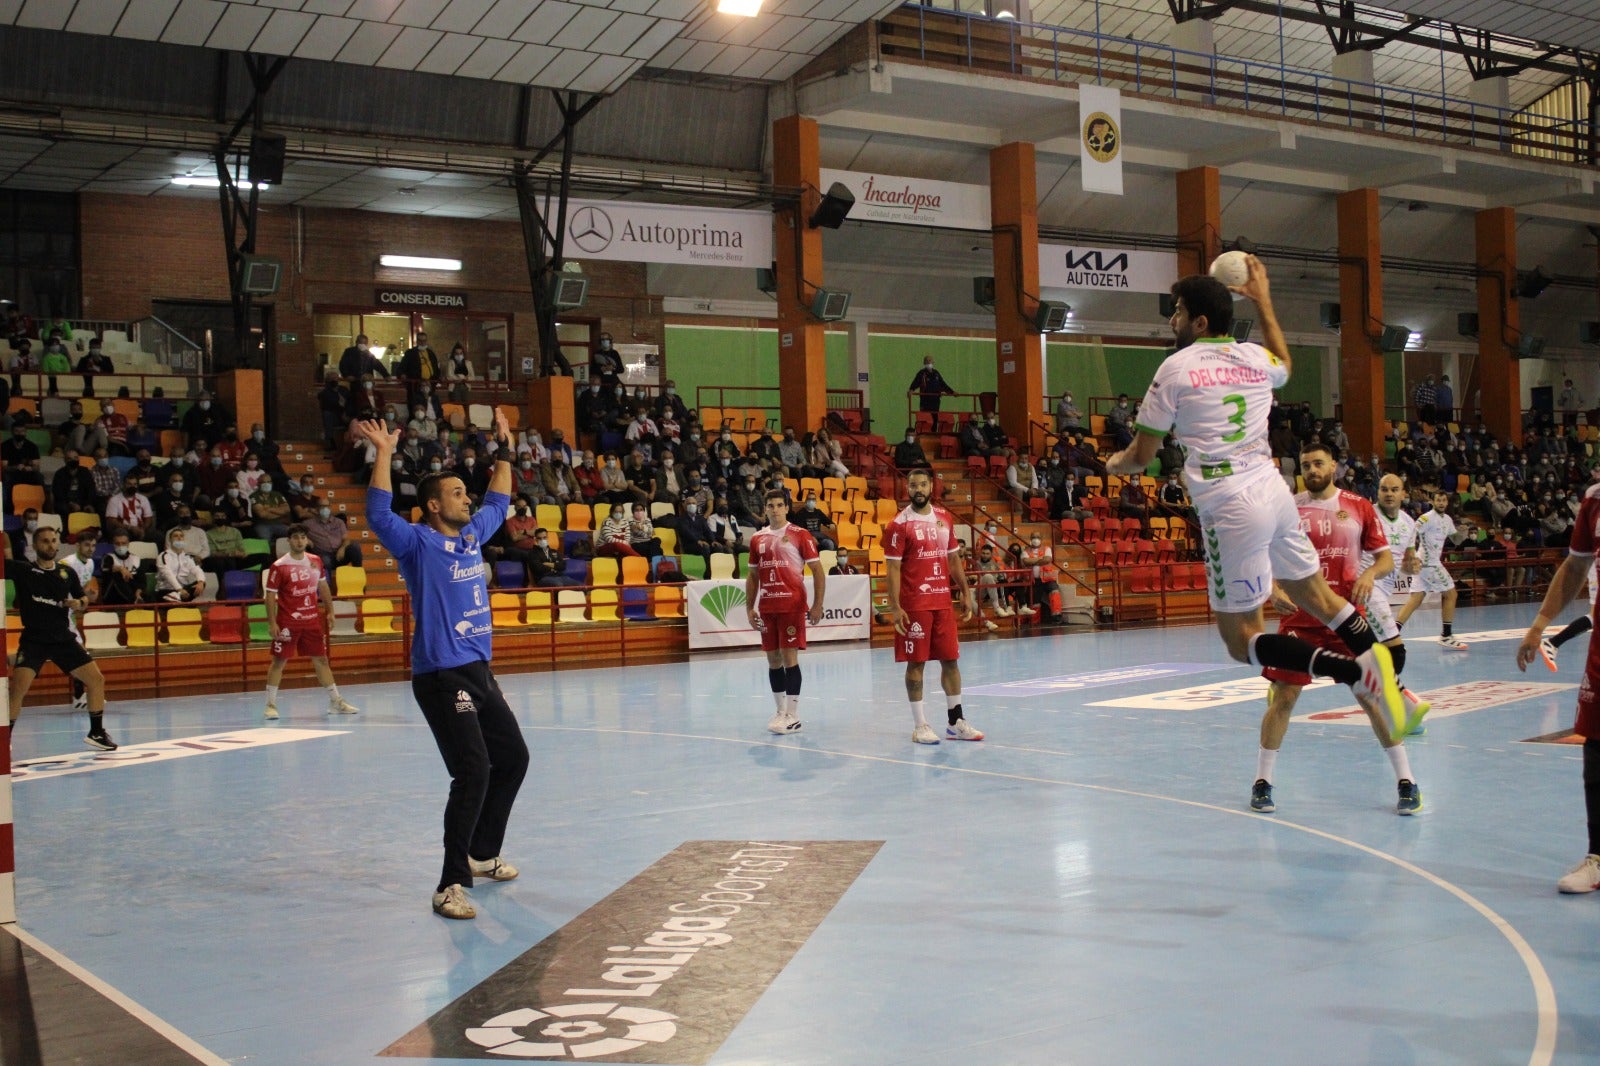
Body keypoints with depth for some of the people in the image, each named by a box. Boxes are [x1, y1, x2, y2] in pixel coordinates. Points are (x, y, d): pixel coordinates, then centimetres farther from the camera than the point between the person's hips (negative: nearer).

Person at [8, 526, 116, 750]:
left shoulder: (67, 572, 7)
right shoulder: (22, 570, -3)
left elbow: (83, 598, 17)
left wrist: (80, 603, -4)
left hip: (63, 638, 4)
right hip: (33, 639, -4)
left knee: (96, 679, 1)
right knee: (18, 685, -21)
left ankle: (96, 732, 17)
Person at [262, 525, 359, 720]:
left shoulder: (315, 561, 5)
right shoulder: (279, 566, -11)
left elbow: (323, 586, 16)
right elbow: (270, 595, -10)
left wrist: (330, 611, 13)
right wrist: (273, 623, -15)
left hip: (313, 619, 5)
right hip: (288, 622, -5)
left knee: (321, 659, 10)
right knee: (279, 661, -1)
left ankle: (336, 702, 15)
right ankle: (271, 704, 6)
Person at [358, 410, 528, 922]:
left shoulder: (472, 535, 12)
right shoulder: (417, 543, -8)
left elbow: (498, 503, 30)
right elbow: (378, 514, -23)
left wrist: (505, 452, 27)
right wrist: (383, 454, -26)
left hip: (480, 671, 9)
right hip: (442, 677, -9)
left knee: (513, 757, 18)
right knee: (473, 771, -17)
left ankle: (483, 854, 35)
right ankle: (451, 885, -12)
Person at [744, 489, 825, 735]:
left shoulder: (799, 535, -3)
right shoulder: (758, 539, 11)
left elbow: (817, 570, -3)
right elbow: (752, 575, 17)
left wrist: (817, 605, -10)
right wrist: (749, 607, 9)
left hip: (792, 606, -5)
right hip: (767, 608, 5)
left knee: (789, 657, -8)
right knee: (773, 659, 7)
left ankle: (793, 717, -4)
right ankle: (781, 712, 17)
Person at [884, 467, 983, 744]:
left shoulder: (945, 518, 9)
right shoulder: (900, 524, -7)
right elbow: (893, 568, -10)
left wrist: (966, 592, 11)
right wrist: (895, 607, -16)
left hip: (943, 601, 5)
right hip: (914, 604, -5)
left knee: (950, 660, 8)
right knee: (916, 663, 0)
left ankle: (956, 722, 17)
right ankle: (920, 726, 6)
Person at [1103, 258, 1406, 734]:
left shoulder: (1177, 367, -4)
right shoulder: (1255, 357, 12)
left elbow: (1143, 456, 2)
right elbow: (1284, 365, 41)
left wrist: (1118, 462, 25)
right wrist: (1263, 299, 47)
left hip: (1230, 507, -7)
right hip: (1274, 492, 7)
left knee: (1242, 639, -1)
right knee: (1316, 595, 20)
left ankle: (1355, 671, -18)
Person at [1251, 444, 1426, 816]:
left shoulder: (1359, 507, 4)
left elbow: (1386, 558, 6)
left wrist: (1370, 573, -17)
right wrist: (1274, 591, -13)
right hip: (1299, 618, 0)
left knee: (1373, 696, -1)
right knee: (1282, 698, -1)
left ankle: (1406, 782, 9)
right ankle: (1262, 782, 11)